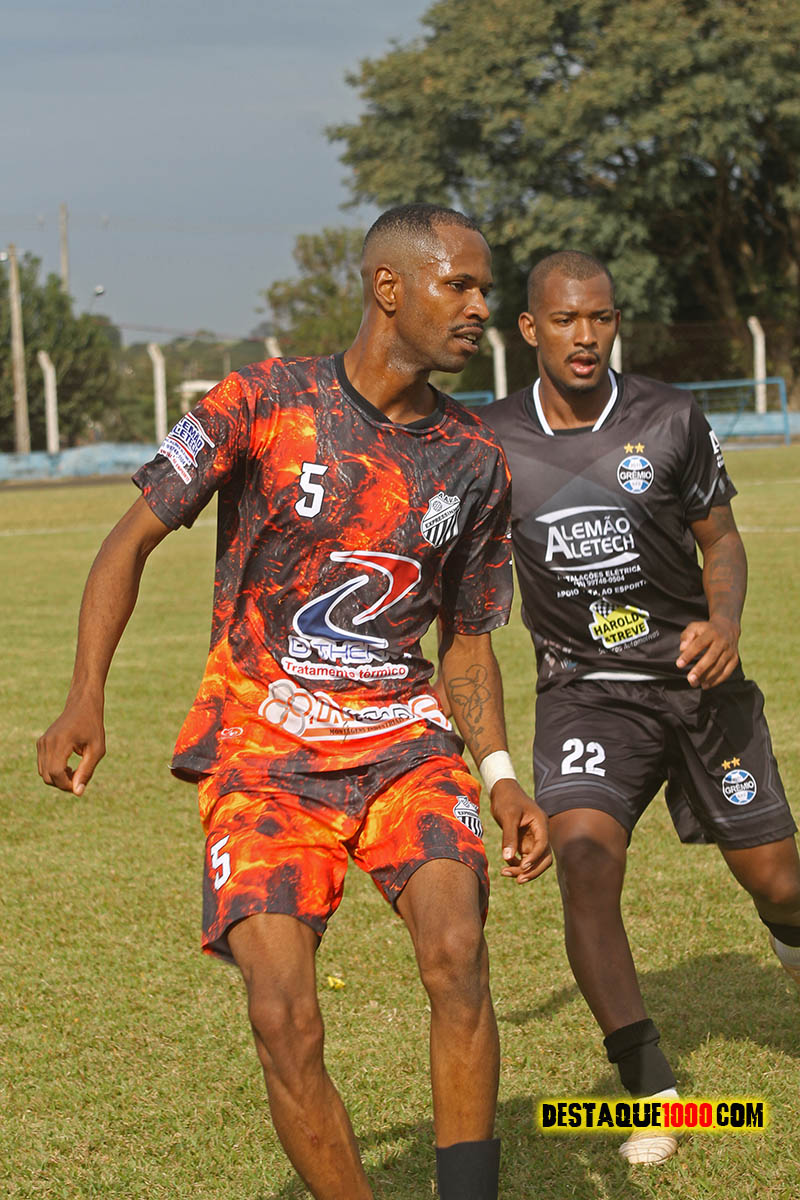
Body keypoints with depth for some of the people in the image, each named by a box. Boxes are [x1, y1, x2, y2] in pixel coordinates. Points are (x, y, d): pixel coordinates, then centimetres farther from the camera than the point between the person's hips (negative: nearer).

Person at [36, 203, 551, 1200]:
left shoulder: (474, 461, 6)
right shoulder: (264, 403, -6)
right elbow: (133, 538, 0)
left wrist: (499, 775, 1)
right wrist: (85, 699, -12)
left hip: (402, 740, 2)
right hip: (262, 752, -2)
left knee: (456, 955, -22)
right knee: (284, 1020, -14)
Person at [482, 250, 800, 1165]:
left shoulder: (668, 418, -5)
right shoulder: (491, 441, -4)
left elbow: (721, 541, 4)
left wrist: (724, 619, -16)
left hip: (697, 678, 1)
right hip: (584, 691, -1)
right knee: (583, 854, -26)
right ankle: (649, 1091, -14)